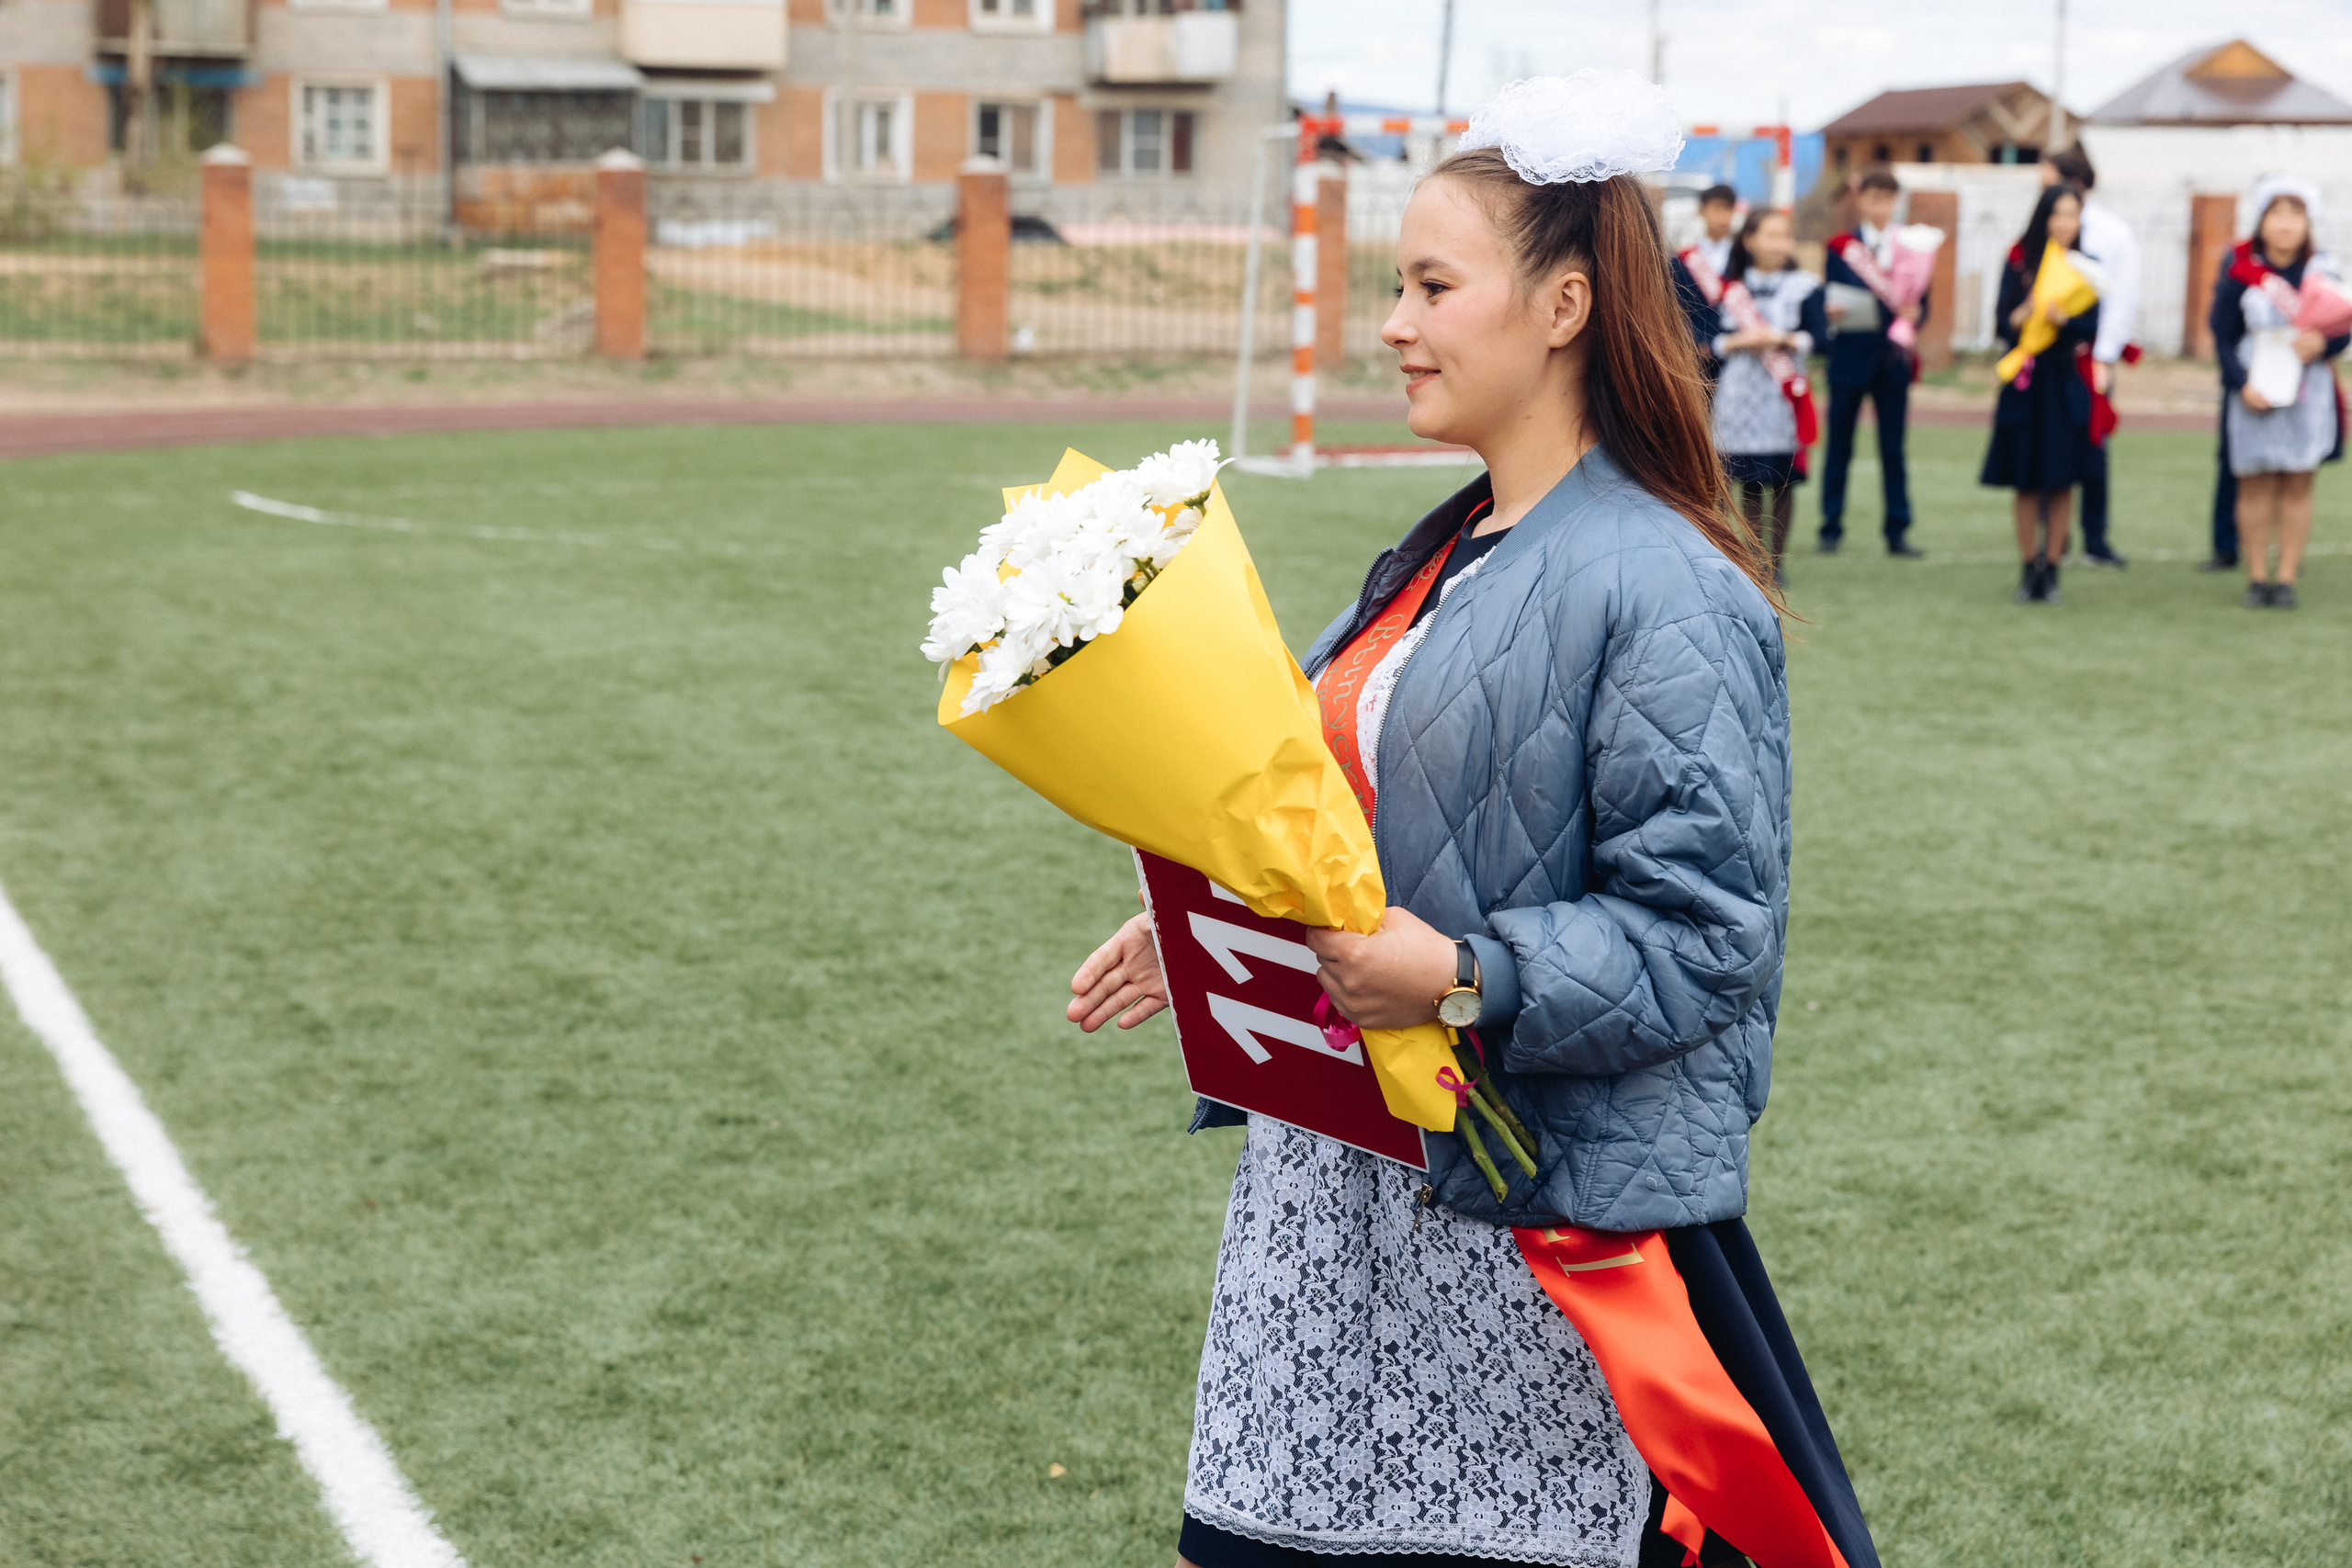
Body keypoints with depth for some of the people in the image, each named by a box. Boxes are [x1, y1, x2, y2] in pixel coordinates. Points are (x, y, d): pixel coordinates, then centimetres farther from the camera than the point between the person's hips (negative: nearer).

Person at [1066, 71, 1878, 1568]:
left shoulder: (1663, 593, -15)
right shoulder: (1441, 559, 12)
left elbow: (1702, 929, -19)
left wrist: (1466, 978, -28)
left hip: (1540, 1212, -8)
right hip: (1341, 1177, 8)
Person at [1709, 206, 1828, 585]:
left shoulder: (1802, 287, 2)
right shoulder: (1732, 288, 7)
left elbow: (1819, 336, -7)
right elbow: (1714, 343, 4)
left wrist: (1781, 339, -18)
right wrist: (1740, 341, -14)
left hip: (1782, 396, -1)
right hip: (1740, 394, 2)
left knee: (1782, 481, 0)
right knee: (1749, 481, 4)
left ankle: (1777, 560, 9)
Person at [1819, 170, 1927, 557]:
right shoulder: (1840, 247, 4)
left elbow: (1921, 303, 5)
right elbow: (1829, 301, 1)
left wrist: (1913, 314, -17)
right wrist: (1832, 311, -21)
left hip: (1893, 360, 1)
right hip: (1849, 358, -1)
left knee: (1893, 449, 4)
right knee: (1839, 448, 3)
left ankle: (1898, 533, 8)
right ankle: (1831, 530, 10)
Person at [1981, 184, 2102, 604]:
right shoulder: (2019, 262, 3)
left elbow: (2093, 327, -6)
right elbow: (2003, 321, -2)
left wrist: (2063, 317, -24)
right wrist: (2024, 313, -22)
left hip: (2067, 382, 0)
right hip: (2025, 383, 0)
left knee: (2061, 479, -1)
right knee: (2026, 479, 3)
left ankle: (2052, 568, 8)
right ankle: (2028, 567, 12)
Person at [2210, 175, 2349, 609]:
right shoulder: (2240, 272, -3)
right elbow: (2223, 337, -1)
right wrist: (2241, 384, -13)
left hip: (2308, 391, 1)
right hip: (2255, 394, -1)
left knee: (2297, 488, 3)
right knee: (2255, 487, 3)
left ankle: (2286, 577, 9)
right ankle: (2257, 577, 11)